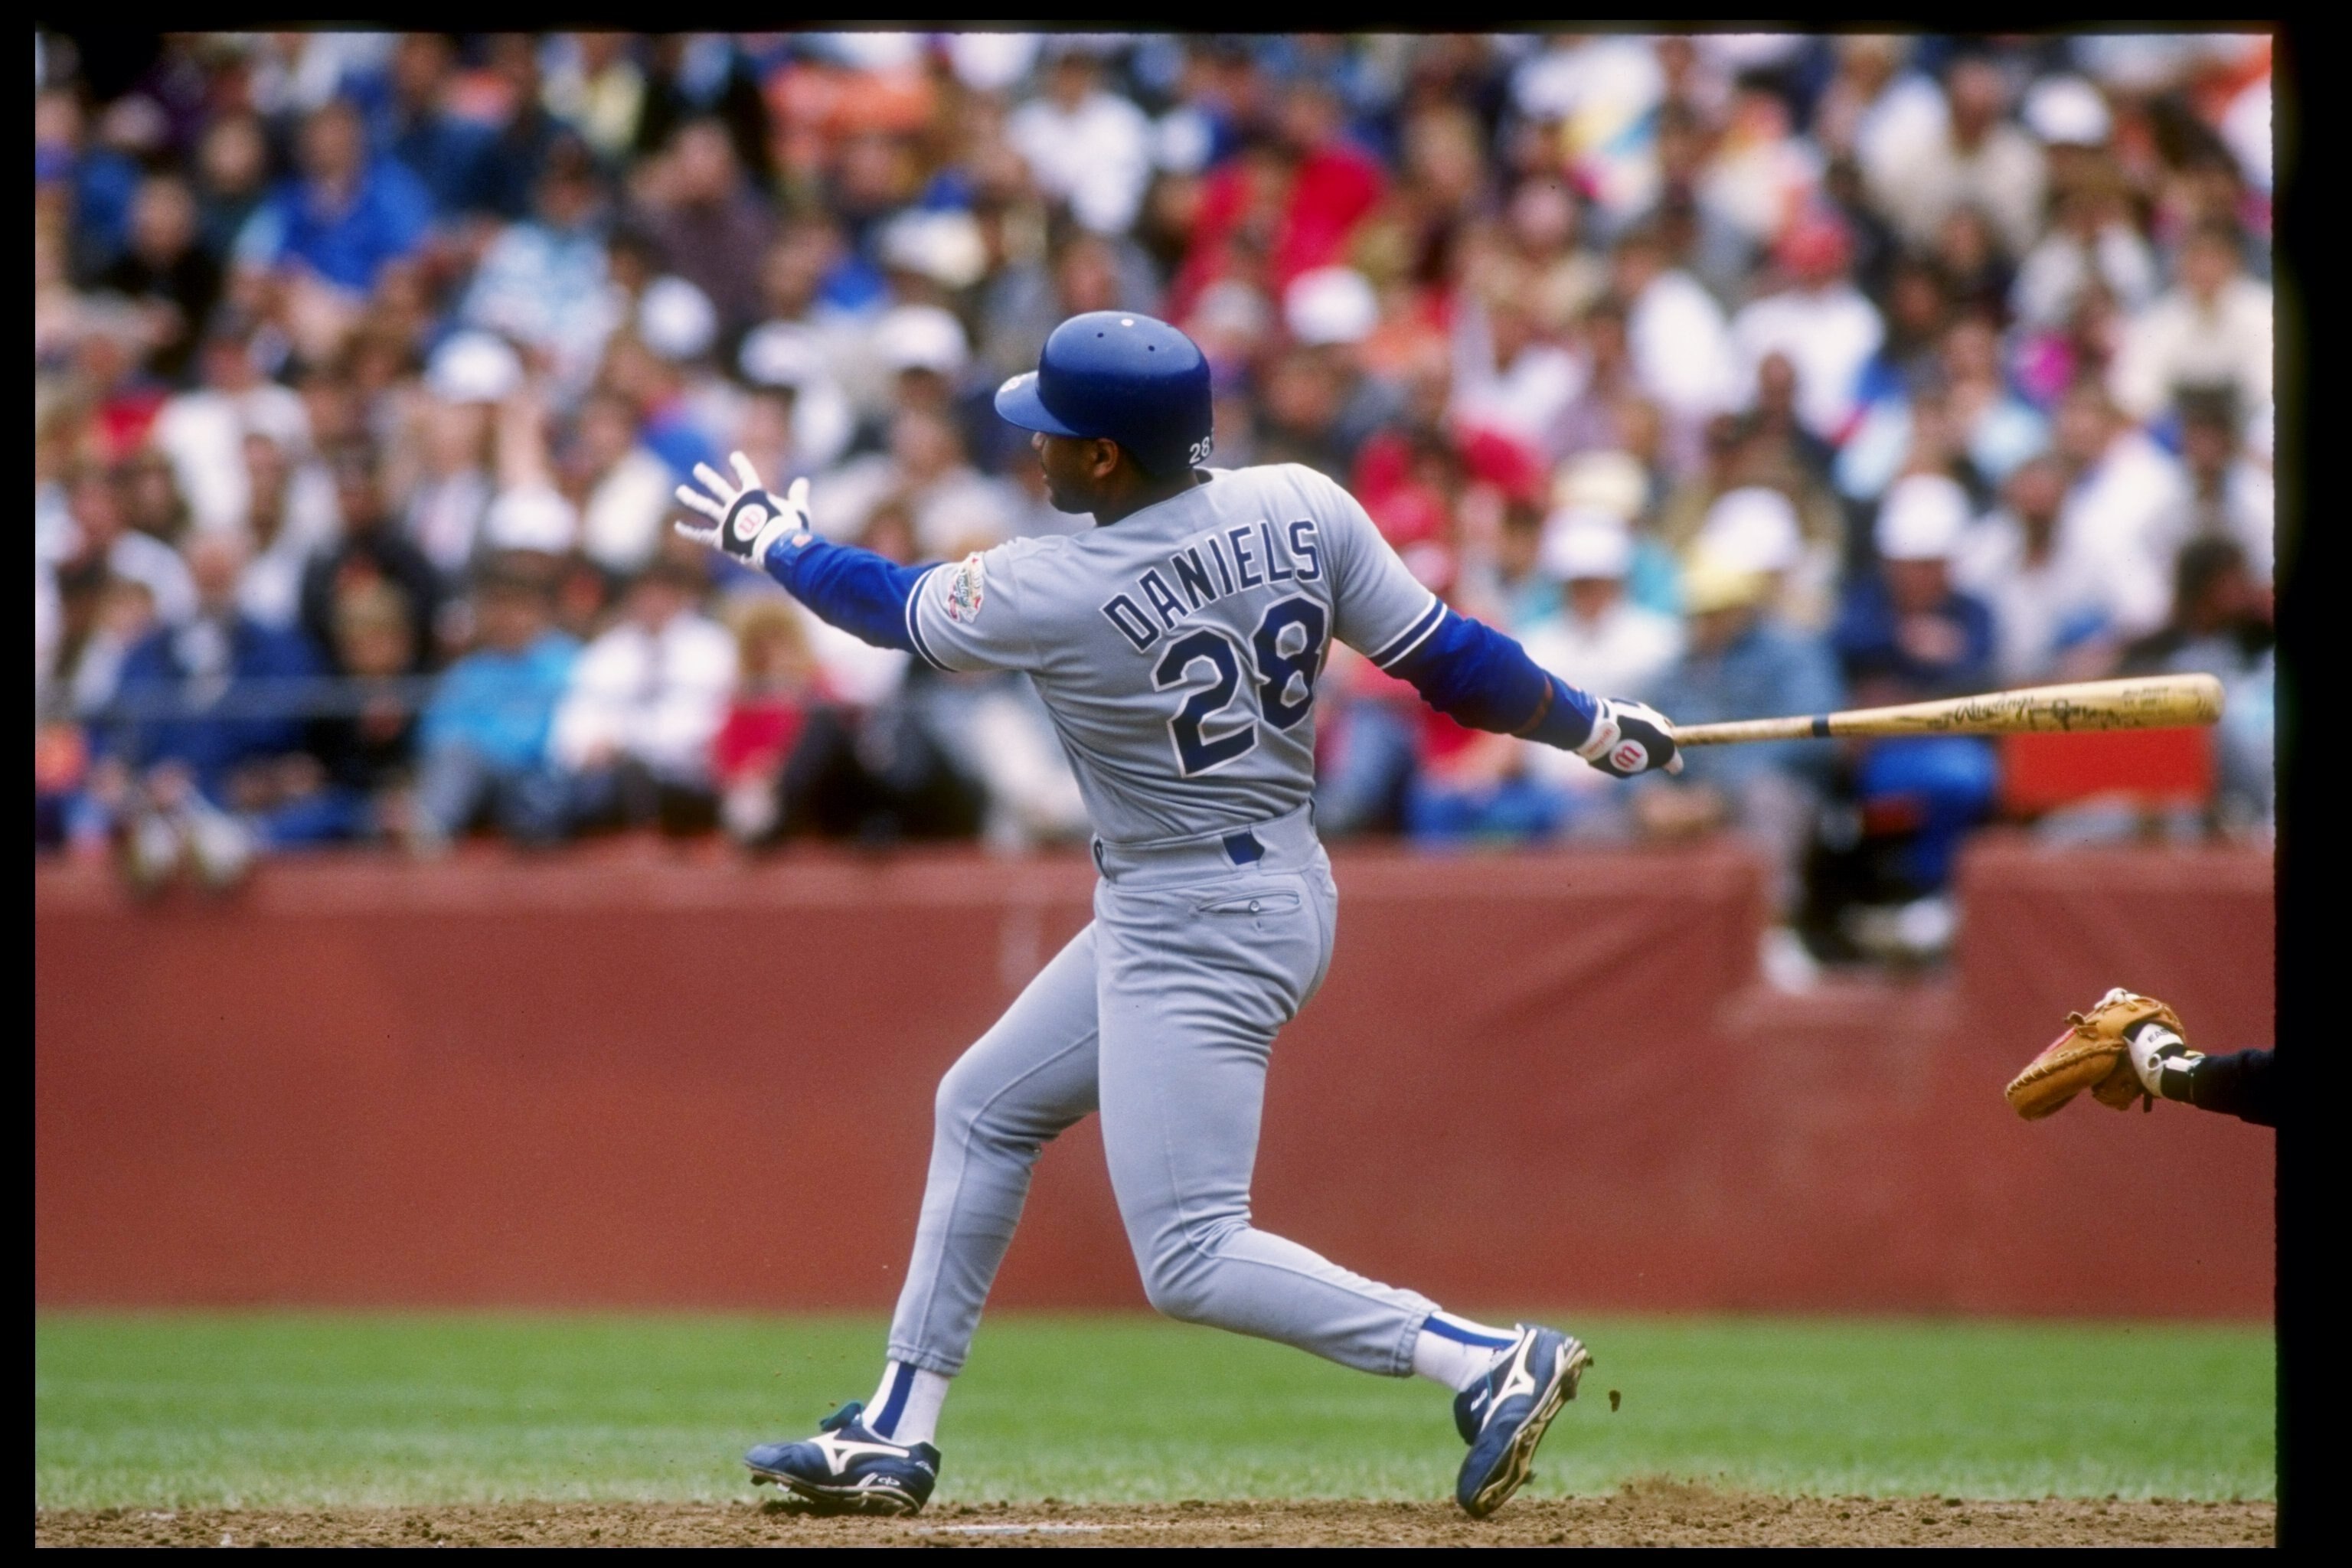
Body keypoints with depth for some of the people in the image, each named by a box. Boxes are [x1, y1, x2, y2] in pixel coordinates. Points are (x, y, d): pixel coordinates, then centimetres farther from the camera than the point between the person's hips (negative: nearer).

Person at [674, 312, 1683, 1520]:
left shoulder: (1049, 593, -20)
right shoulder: (1303, 510, -7)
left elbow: (890, 604, -1)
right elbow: (1447, 661, -2)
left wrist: (774, 540, 19)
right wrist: (1596, 729, 14)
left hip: (1192, 939, -9)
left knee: (1190, 1261, -8)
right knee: (984, 1107, 21)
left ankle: (1489, 1362, -17)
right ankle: (897, 1438, 27)